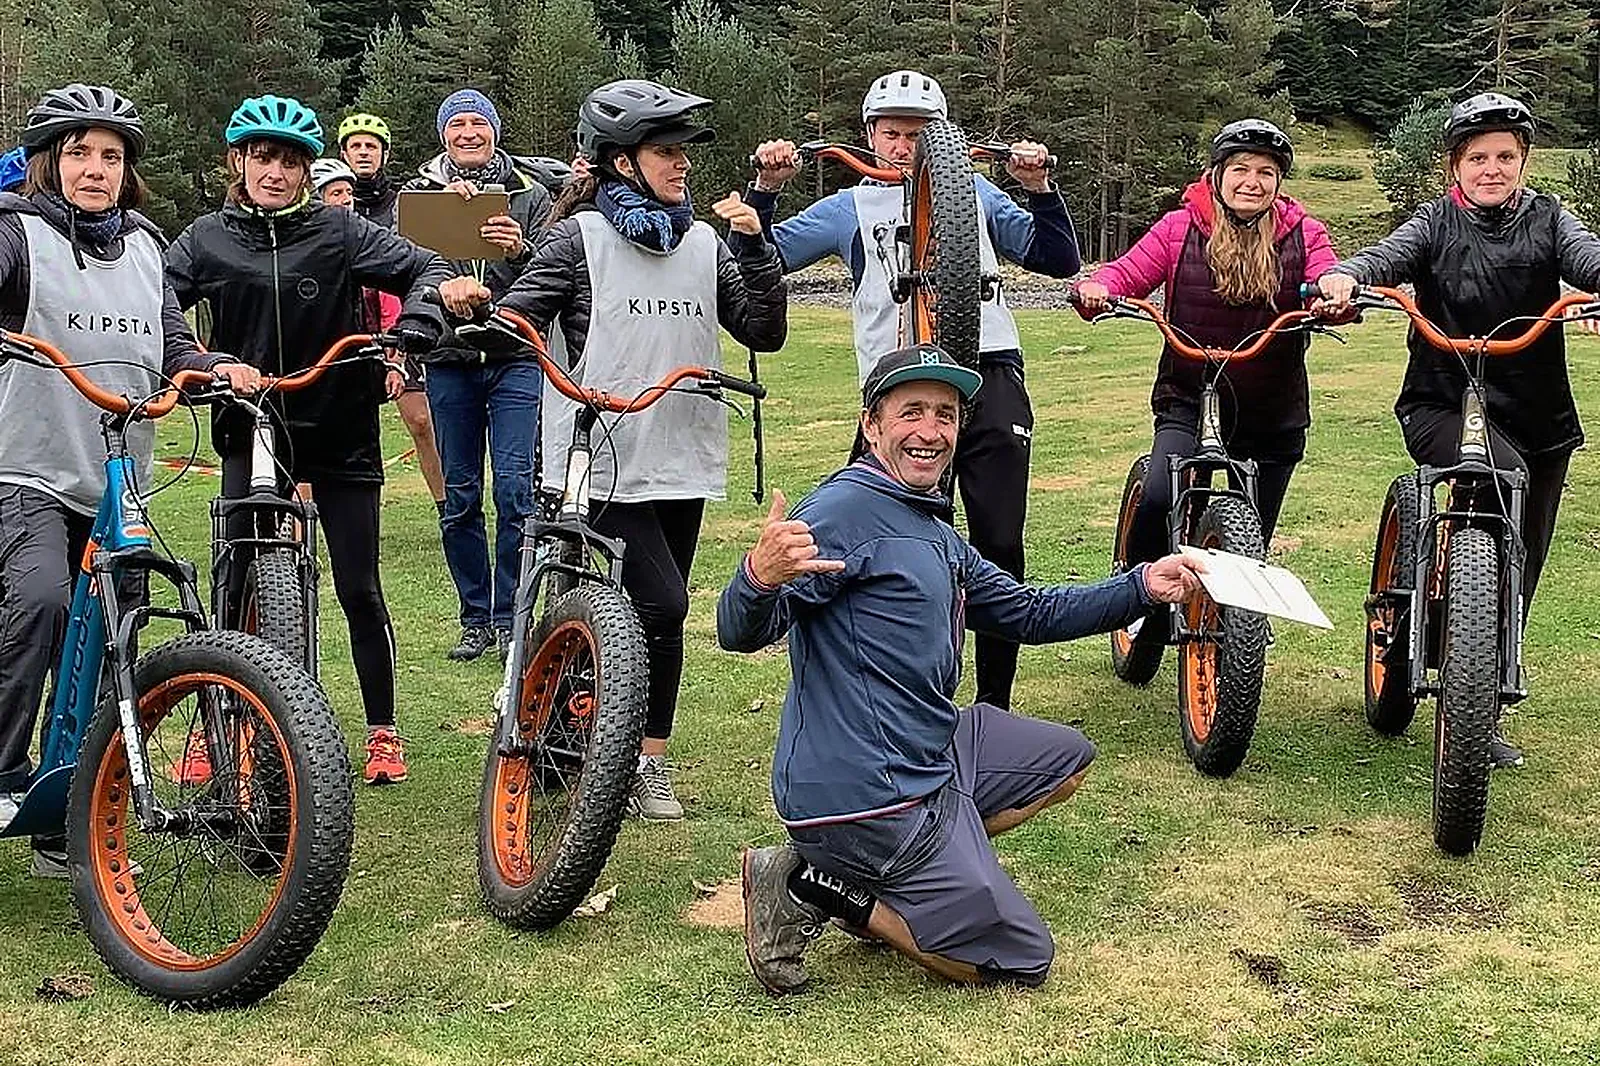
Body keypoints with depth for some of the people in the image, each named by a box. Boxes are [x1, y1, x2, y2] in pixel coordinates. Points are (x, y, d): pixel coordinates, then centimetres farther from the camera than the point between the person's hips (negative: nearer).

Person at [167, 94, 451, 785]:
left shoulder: (337, 231, -4)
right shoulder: (207, 239, 1)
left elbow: (425, 268, -4)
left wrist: (416, 323, -23)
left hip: (339, 433, -1)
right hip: (249, 431, 1)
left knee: (360, 591, 3)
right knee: (233, 588, 1)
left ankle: (382, 732, 16)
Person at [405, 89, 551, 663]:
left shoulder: (529, 194, 7)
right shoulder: (418, 194, 9)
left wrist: (520, 250, -19)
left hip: (515, 356, -1)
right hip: (449, 360, 2)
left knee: (515, 489, -8)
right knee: (459, 496, 6)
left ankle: (509, 618, 2)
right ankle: (475, 619, 16)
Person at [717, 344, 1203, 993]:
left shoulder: (936, 534, 17)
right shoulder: (845, 511, -15)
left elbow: (1028, 613, 26)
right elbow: (740, 633, -24)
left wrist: (1144, 586, 16)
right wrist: (760, 576, -48)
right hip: (860, 788, -9)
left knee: (1069, 757, 23)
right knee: (1024, 960, -1)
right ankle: (813, 888, 0)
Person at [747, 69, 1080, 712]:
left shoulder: (974, 193, 19)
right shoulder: (849, 209, 17)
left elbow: (1060, 261, 17)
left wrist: (1038, 188, 3)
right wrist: (766, 188, 0)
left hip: (989, 377, 1)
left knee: (1000, 548, -3)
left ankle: (995, 702, 8)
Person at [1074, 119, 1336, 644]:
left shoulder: (1303, 236, 2)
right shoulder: (1180, 229, 0)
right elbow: (1126, 272, -7)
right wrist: (1095, 291, -30)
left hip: (1274, 417, 2)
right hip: (1188, 403, -2)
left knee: (1251, 545, 11)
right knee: (1158, 499, -27)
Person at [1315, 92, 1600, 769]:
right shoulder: (1438, 225, 4)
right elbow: (1389, 256, -16)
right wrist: (1343, 276, -39)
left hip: (1536, 416, 3)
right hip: (1443, 409, -3)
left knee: (1517, 572, 7)